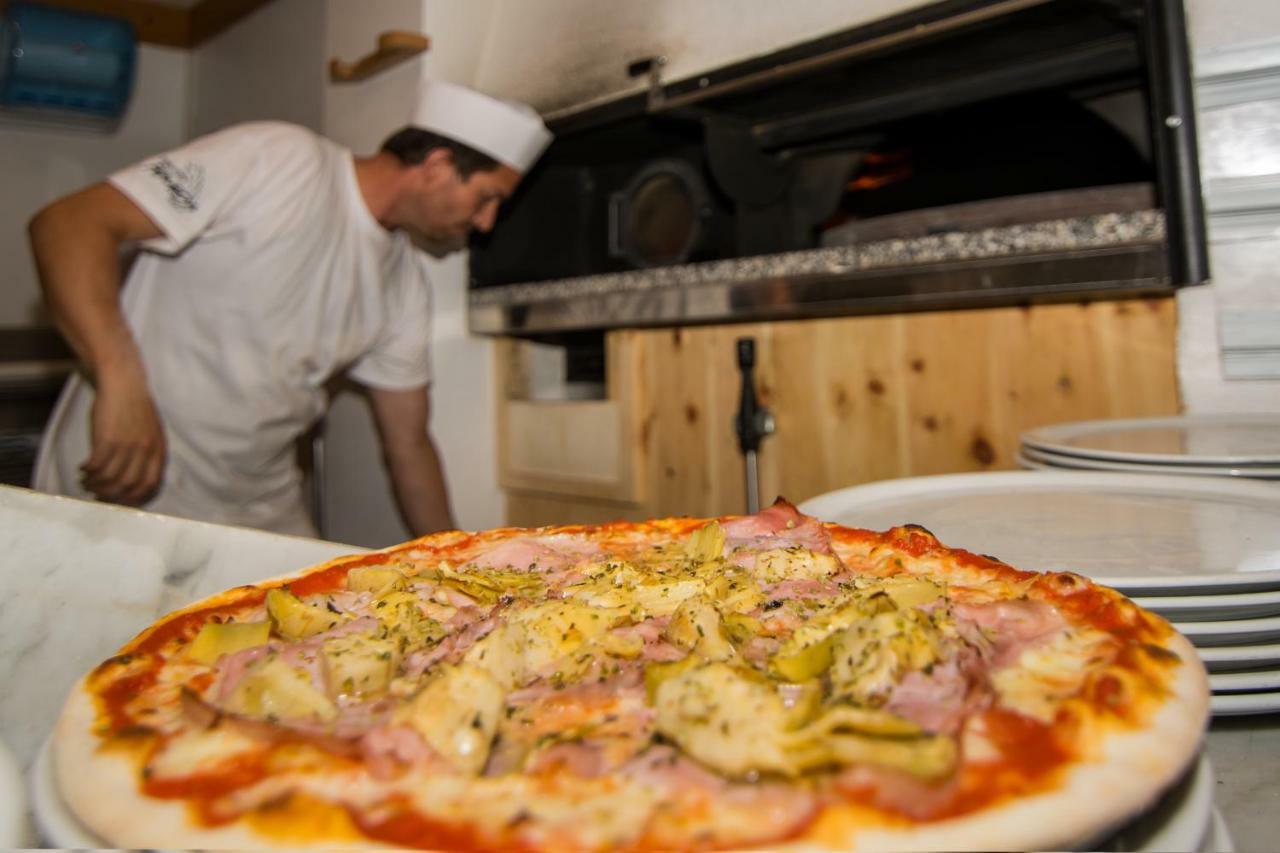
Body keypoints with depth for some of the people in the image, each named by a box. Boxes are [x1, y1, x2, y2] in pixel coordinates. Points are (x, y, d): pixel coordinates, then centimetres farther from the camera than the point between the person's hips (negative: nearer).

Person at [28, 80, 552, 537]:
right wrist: (121, 384, -34)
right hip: (122, 491, -6)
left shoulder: (404, 284, 5)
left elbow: (409, 444, 10)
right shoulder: (277, 160, -14)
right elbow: (70, 222, -19)